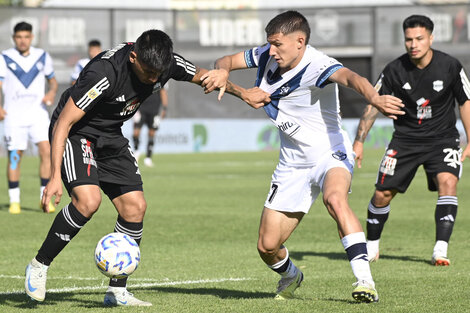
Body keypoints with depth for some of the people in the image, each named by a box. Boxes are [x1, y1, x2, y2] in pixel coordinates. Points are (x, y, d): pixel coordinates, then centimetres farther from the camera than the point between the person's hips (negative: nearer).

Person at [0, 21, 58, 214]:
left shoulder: (43, 57, 8)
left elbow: (52, 79, 20)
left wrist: (52, 92, -2)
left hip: (38, 113, 1)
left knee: (46, 151, -13)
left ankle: (45, 198, -6)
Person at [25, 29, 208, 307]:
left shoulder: (167, 63, -14)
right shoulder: (105, 73, -34)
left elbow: (202, 76, 10)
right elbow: (63, 123, -28)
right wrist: (56, 177, -31)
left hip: (110, 137, 7)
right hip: (75, 132, -7)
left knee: (135, 207, -3)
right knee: (88, 200, -27)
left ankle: (117, 291, 7)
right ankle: (39, 266, -8)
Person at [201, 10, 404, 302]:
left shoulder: (317, 65, -24)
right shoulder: (268, 55, -3)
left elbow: (349, 77, -44)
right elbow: (226, 61, 11)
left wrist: (374, 97, -66)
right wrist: (222, 74, -15)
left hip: (329, 154, -6)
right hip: (293, 163, 6)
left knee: (335, 198, -41)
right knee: (267, 247, 4)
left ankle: (365, 280, -42)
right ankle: (291, 276, 39)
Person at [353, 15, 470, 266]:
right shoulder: (394, 70, -10)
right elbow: (374, 104, -2)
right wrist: (359, 141, -9)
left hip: (442, 138, -1)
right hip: (405, 139, 1)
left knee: (447, 182, -26)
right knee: (383, 193, -3)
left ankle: (440, 249, -26)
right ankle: (371, 247, 21)